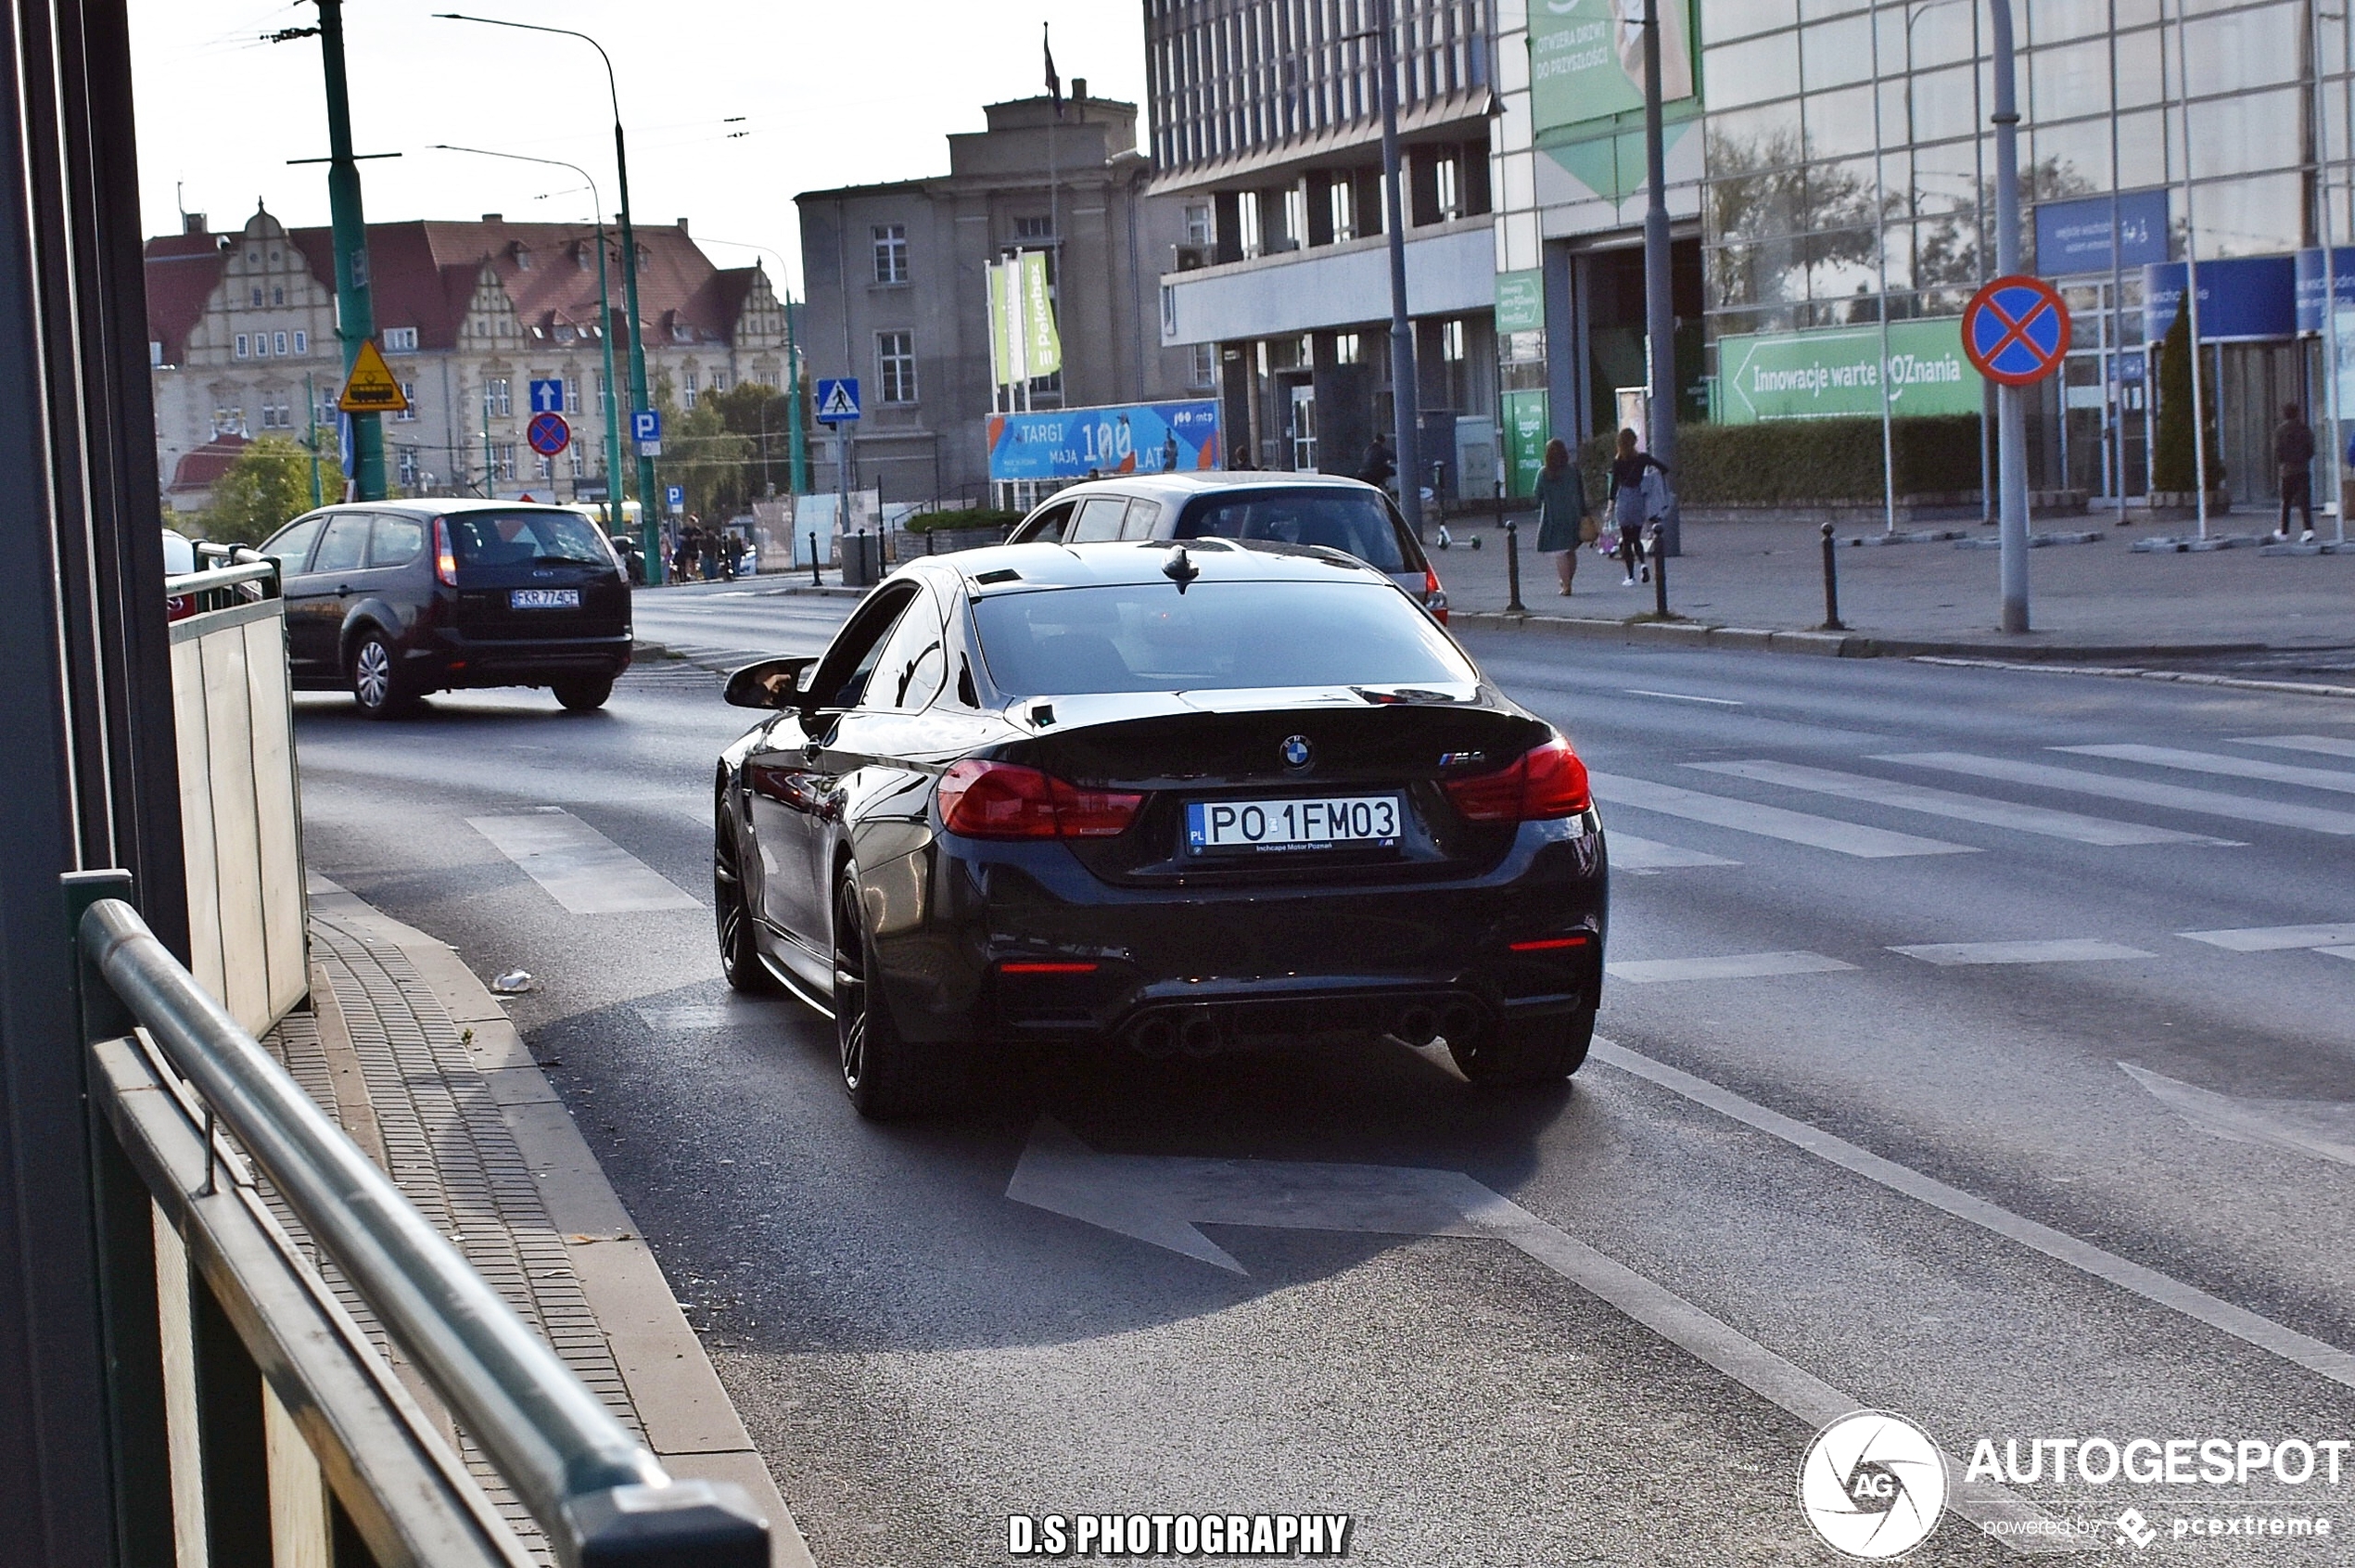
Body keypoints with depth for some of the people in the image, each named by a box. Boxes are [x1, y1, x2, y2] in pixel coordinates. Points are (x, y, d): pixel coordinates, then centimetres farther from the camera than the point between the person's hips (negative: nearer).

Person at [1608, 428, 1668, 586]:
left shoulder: (1617, 462, -5)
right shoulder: (1642, 458, -2)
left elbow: (1614, 484, -5)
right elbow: (1664, 468, -4)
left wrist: (1611, 506, 0)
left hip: (1623, 501, -2)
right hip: (1638, 499, 2)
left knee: (1626, 539, 5)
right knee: (1636, 537, 17)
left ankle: (1630, 576, 3)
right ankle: (1643, 563, -10)